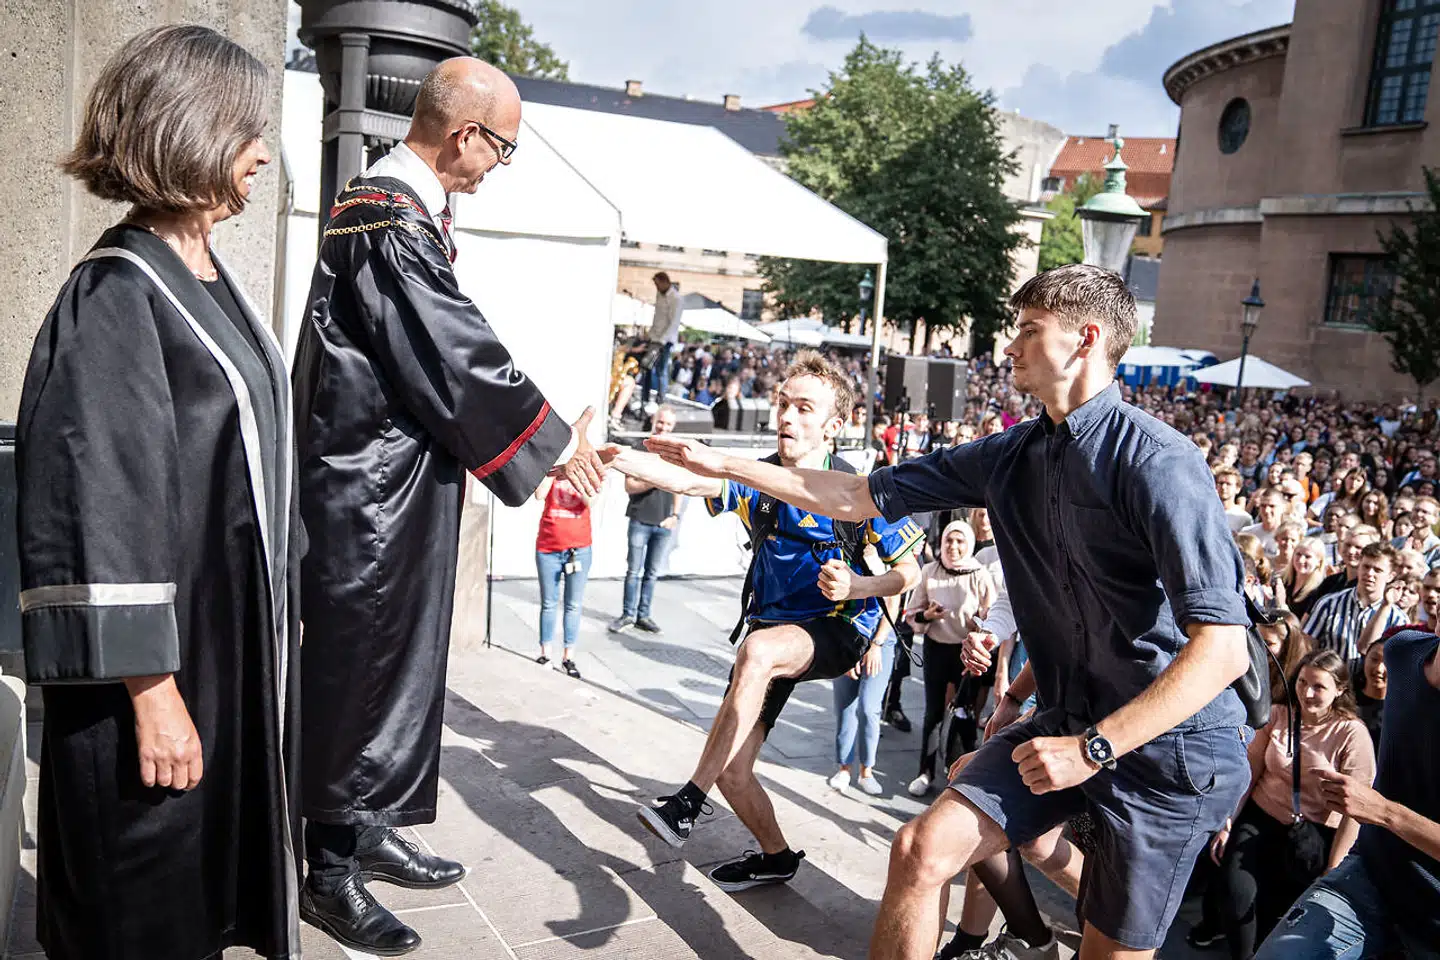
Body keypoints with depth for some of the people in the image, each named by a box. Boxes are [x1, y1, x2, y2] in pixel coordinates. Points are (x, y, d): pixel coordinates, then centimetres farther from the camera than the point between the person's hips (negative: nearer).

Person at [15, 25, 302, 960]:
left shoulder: (214, 281, 9)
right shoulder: (118, 292, -17)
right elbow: (101, 508, -21)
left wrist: (282, 609, 17)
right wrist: (152, 689, -21)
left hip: (235, 639, 8)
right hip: (163, 657, -8)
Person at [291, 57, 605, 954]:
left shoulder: (403, 206, 10)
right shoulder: (390, 217, -21)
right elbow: (459, 354, -20)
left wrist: (538, 435, 14)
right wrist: (555, 440, -9)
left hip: (398, 483, 10)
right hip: (372, 492, -10)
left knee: (400, 655, 18)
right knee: (361, 665, 1)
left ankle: (368, 830, 33)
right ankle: (332, 872, 17)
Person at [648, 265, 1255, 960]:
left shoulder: (1156, 461, -22)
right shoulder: (1009, 456, 1)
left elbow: (1223, 646, -26)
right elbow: (859, 498, 7)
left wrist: (1094, 746, -26)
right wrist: (725, 466, 6)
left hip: (1170, 741, -6)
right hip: (1068, 723, 6)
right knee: (922, 850, -3)